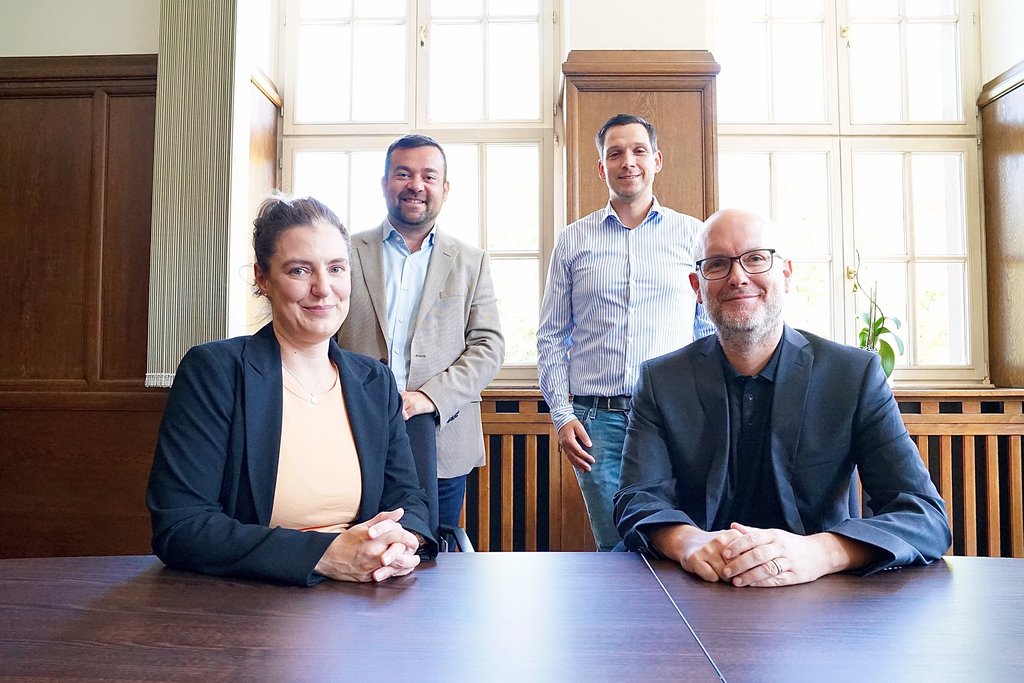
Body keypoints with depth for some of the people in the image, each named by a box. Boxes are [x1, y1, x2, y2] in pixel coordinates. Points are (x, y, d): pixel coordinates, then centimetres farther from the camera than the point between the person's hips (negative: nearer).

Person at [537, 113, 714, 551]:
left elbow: (714, 331, 9)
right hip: (596, 420, 0)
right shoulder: (573, 241, 9)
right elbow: (551, 337, 9)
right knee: (615, 549, 5)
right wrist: (562, 415, -1)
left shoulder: (693, 236, 8)